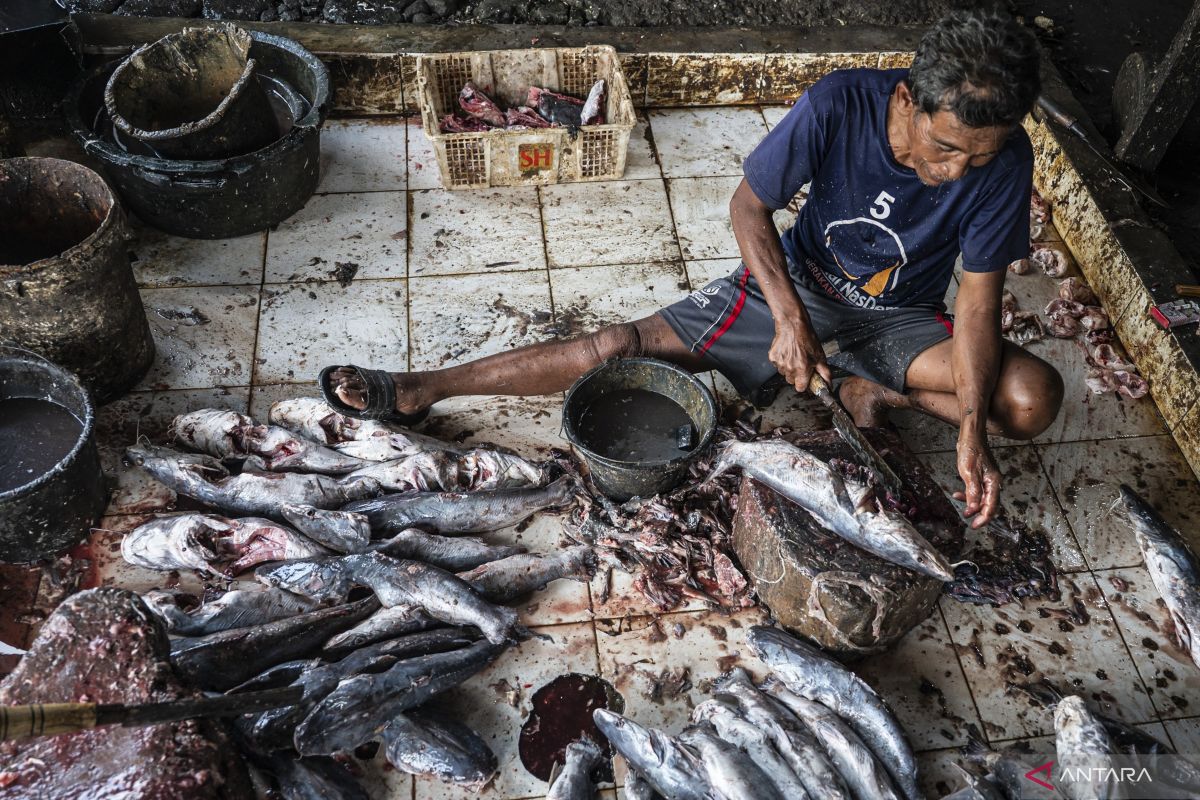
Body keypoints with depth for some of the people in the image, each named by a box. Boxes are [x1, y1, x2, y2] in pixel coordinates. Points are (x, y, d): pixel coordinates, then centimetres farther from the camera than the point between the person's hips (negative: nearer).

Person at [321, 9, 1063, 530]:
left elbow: (979, 299, -18)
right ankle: (419, 390, -6)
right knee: (630, 343, -14)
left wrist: (973, 432, -29)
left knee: (1035, 397, -22)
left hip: (901, 321, 2)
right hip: (798, 285, -1)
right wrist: (788, 318, -28)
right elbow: (749, 204, -16)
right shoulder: (840, 104, -27)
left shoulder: (1004, 160, -23)